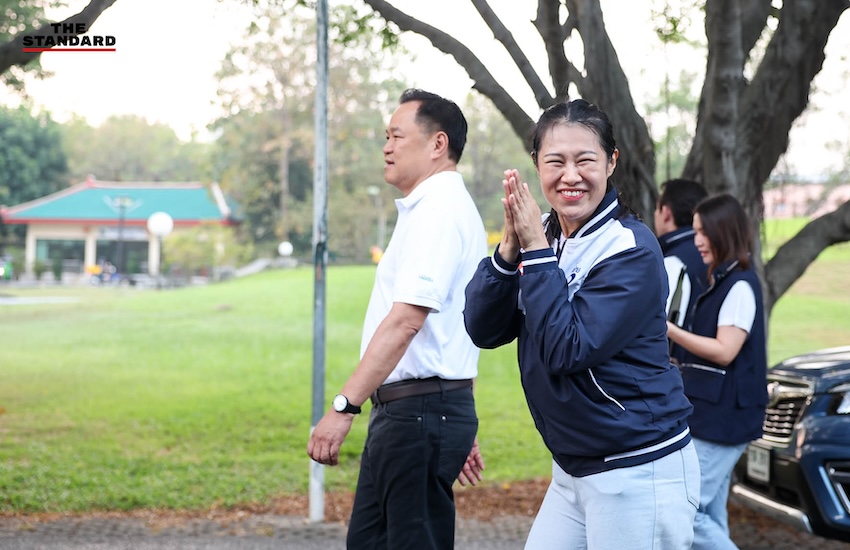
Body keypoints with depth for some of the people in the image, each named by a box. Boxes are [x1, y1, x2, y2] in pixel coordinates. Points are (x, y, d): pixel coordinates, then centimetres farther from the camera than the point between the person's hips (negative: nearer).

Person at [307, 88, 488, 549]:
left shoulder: (438, 211, -14)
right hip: (403, 410, 10)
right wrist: (460, 432, 26)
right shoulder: (433, 209, 19)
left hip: (421, 410, -10)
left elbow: (405, 322, -24)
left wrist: (344, 407, -26)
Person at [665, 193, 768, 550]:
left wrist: (668, 329, -20)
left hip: (723, 417, -10)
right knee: (709, 516, 10)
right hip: (711, 413, 10)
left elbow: (725, 351, -19)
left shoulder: (740, 285, -13)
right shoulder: (719, 283, 17)